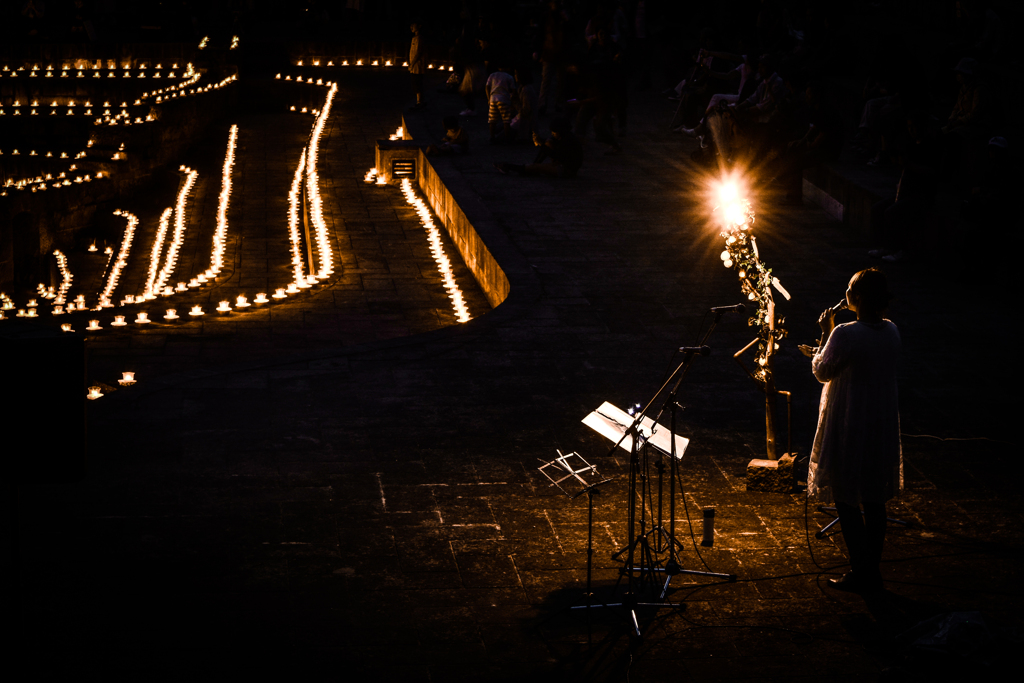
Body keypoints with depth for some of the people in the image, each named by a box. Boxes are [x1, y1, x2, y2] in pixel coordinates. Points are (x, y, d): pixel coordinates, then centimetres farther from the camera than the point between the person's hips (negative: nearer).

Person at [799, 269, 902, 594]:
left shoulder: (845, 335, -23)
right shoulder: (891, 332, 0)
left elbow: (823, 373, -8)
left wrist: (826, 334, 1)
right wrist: (823, 352, 24)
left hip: (848, 428, -7)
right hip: (882, 426, 7)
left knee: (846, 500, 4)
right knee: (874, 500, 15)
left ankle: (859, 572, 6)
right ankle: (872, 570, 23)